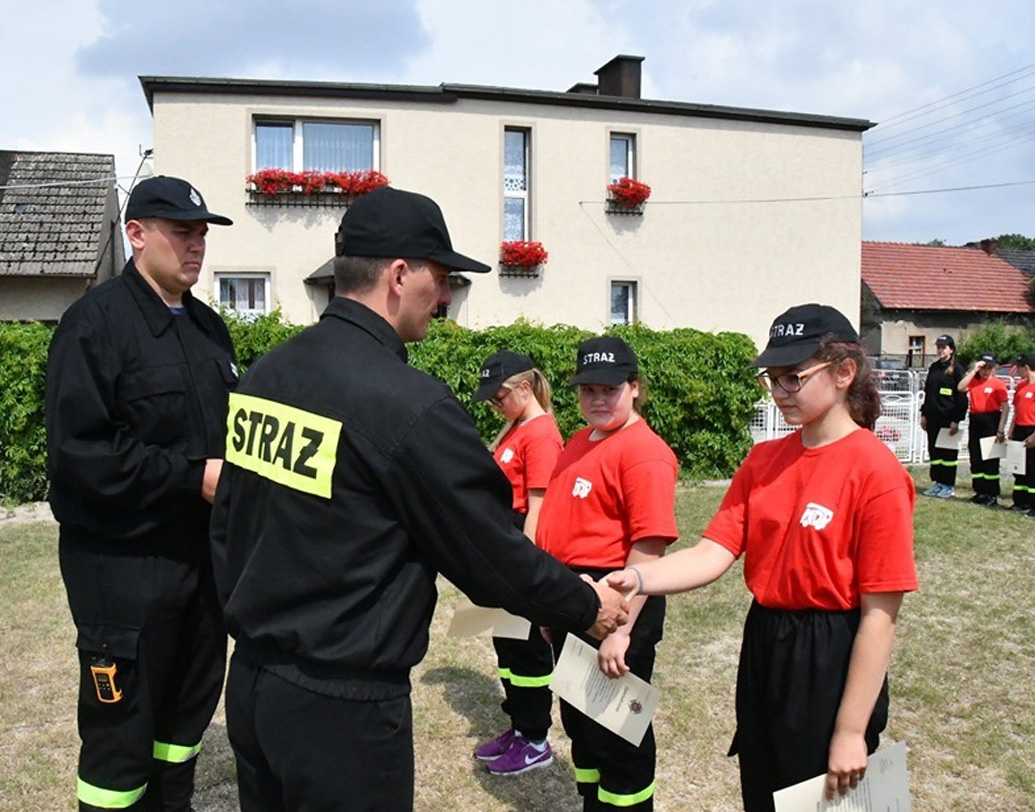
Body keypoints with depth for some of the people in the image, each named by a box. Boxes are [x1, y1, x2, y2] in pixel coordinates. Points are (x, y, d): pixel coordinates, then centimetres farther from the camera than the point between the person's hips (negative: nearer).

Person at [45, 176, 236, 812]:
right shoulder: (96, 322, -12)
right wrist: (193, 476, -20)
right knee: (121, 720, 5)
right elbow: (78, 451, -20)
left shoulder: (209, 328, 11)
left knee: (191, 705, 19)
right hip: (125, 562, -7)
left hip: (207, 553, 7)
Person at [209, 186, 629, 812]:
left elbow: (228, 521, 9)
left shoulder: (265, 373, 1)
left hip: (251, 679, 8)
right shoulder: (412, 406, -22)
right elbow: (491, 551, -14)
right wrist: (586, 606, 2)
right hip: (341, 705, -7)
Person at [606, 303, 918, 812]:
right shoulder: (763, 460, 3)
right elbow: (714, 553, -5)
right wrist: (636, 579, -24)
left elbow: (879, 614, -16)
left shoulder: (875, 471, -15)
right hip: (762, 651, 6)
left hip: (831, 662, -6)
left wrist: (851, 732, -14)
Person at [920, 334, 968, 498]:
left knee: (949, 452, 1)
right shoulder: (934, 367, 12)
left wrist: (957, 420, -15)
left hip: (948, 417, -6)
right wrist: (924, 414, 12)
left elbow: (961, 395, -10)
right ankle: (937, 482, 18)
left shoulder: (956, 369, -6)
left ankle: (949, 486, 9)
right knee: (934, 450, 9)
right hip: (933, 417, 6)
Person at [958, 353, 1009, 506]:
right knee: (976, 459, 10)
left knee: (991, 460, -1)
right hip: (975, 422, 5)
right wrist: (973, 370, -10)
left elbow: (1005, 407, -7)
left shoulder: (998, 384, -4)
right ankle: (980, 492, 20)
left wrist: (1000, 429, -12)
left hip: (991, 422, -5)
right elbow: (960, 387, -12)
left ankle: (992, 495, 5)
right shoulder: (973, 381, 9)